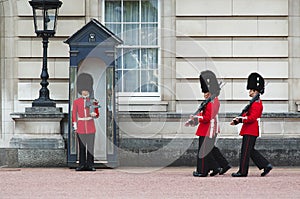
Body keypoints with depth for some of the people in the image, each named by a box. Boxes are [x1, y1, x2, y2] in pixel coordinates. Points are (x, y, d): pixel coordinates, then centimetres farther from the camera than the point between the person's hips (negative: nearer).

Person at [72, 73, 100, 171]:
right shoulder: (76, 102, 5)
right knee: (82, 147, 1)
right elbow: (74, 114, 4)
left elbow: (97, 114, 7)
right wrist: (74, 126, -3)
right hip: (81, 127, 0)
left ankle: (90, 165, 2)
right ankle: (82, 165, 4)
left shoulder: (93, 101, 6)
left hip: (91, 127, 0)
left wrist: (94, 114, -16)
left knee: (90, 146, -1)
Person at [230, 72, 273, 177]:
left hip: (250, 131, -10)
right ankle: (266, 165, 12)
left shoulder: (256, 104, -15)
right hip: (250, 130, 10)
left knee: (246, 151, -5)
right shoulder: (255, 102, 17)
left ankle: (242, 171, 0)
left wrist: (240, 120, -24)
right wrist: (237, 120, 9)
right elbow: (247, 115, 20)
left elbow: (252, 118, -23)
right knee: (251, 151, 12)